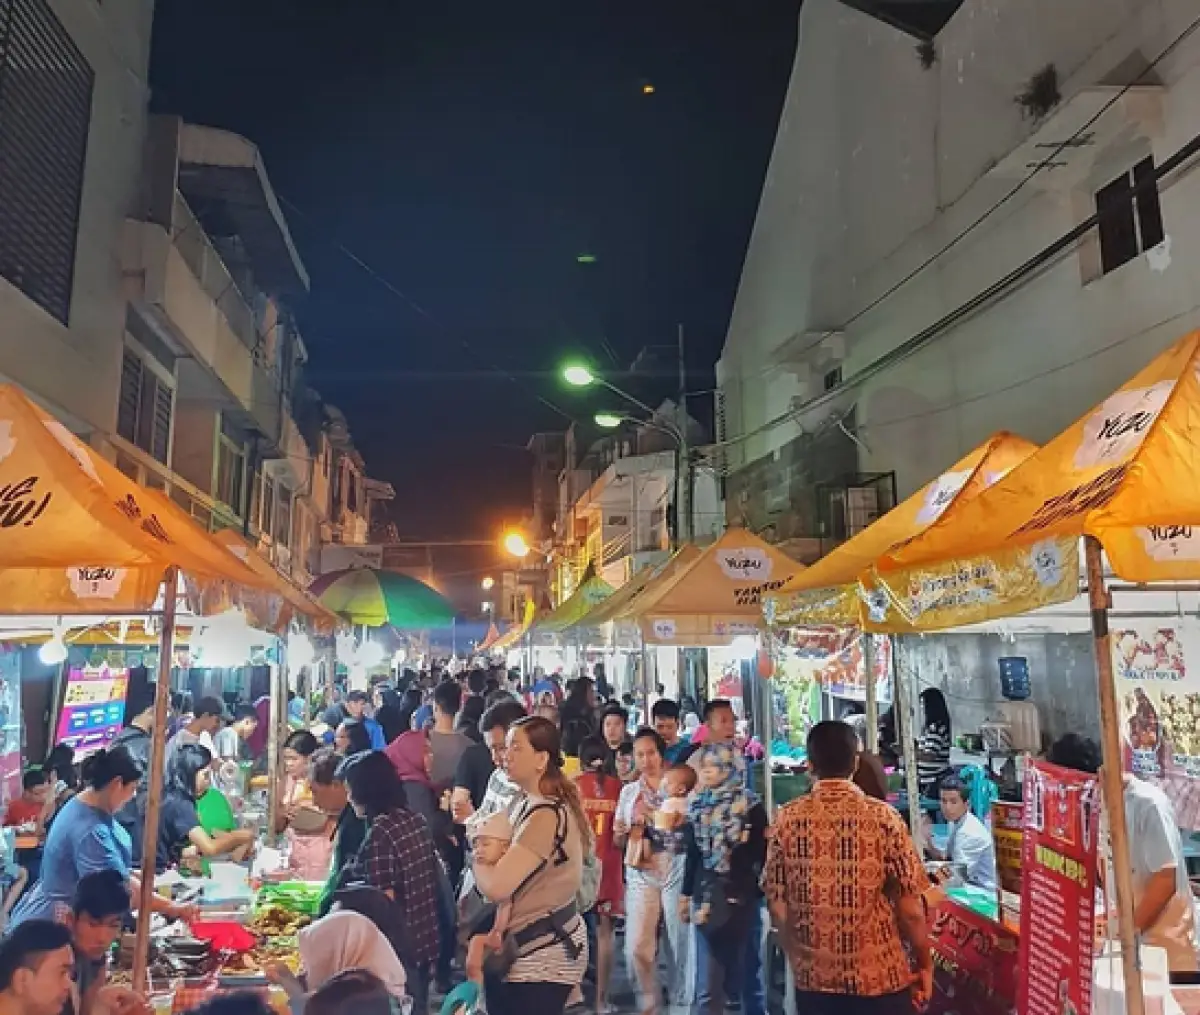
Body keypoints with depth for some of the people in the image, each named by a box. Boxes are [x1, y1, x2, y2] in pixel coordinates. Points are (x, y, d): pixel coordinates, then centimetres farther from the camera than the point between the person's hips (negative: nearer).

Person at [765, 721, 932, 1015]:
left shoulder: (787, 818, -7)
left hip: (813, 979, 2)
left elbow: (777, 906, -2)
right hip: (879, 979, -1)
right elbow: (910, 909, -9)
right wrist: (925, 965, 7)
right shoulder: (883, 817, -12)